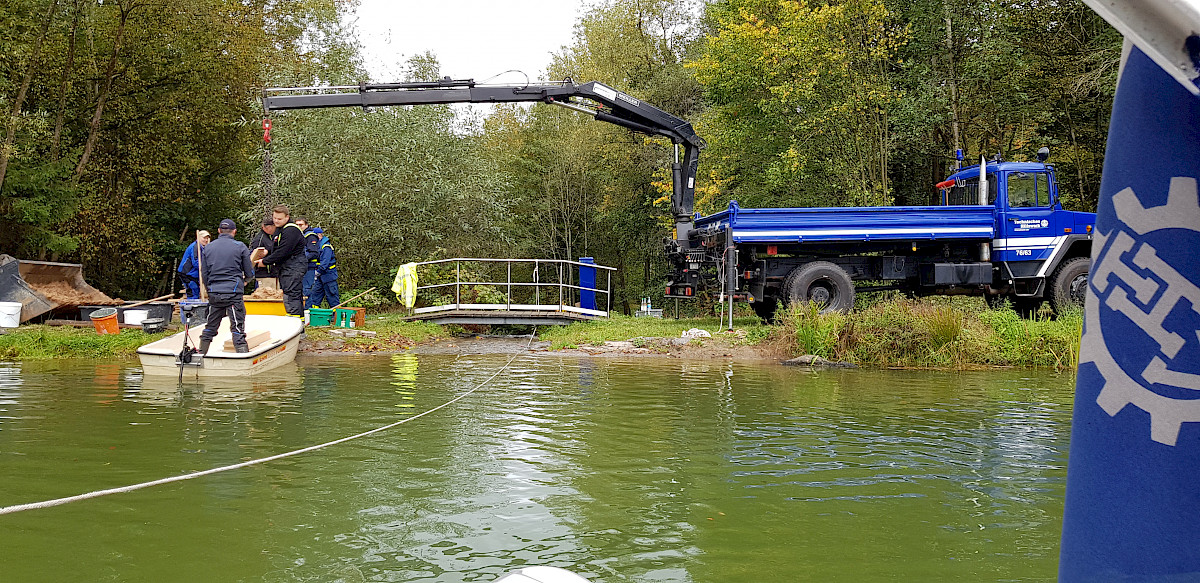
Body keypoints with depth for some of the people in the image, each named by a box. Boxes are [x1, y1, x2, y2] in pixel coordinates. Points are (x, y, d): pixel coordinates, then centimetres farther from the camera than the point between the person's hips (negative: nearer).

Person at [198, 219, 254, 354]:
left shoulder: (207, 248, 10)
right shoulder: (240, 247, -1)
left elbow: (204, 274, 13)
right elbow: (250, 274, 3)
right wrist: (244, 281, 25)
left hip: (214, 294, 4)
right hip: (233, 293, -4)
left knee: (210, 327, 15)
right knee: (238, 329, -6)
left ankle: (201, 354, 20)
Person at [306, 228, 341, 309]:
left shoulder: (326, 247, -15)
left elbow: (325, 262, -24)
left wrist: (318, 272, -30)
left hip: (328, 275, -9)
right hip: (321, 277, 9)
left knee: (332, 296, -3)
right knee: (315, 293, 6)